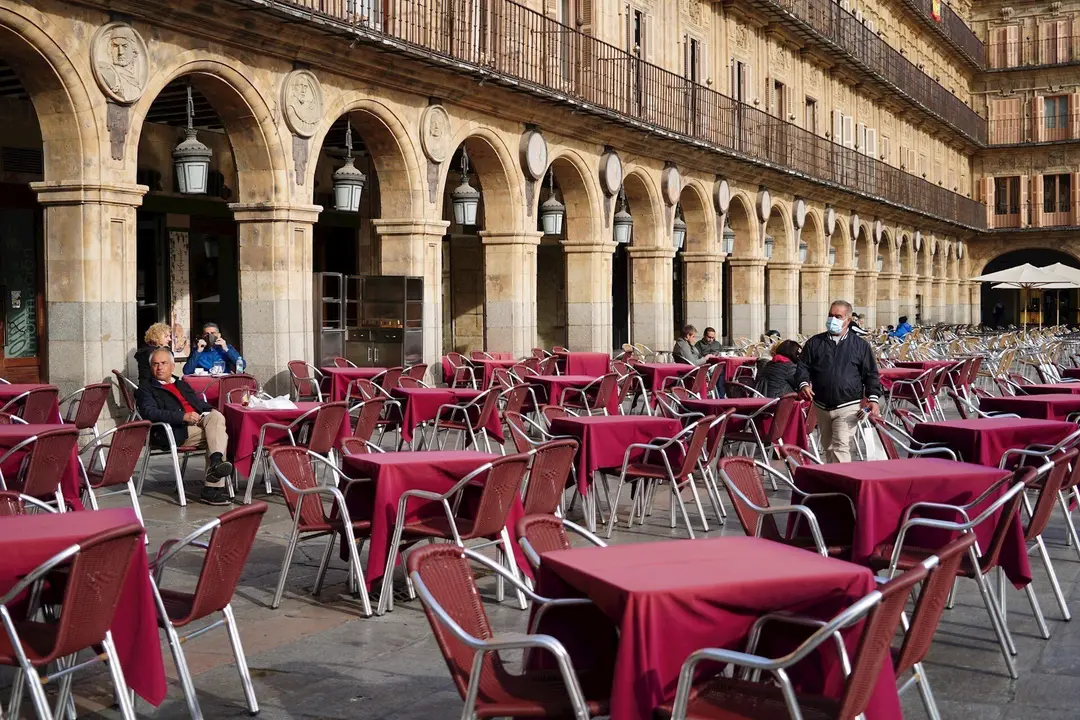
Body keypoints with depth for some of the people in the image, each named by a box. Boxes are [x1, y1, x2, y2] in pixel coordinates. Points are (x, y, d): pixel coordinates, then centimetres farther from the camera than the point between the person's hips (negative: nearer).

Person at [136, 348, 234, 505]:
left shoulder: (182, 384, 33)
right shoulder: (145, 389, 13)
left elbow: (201, 404, 30)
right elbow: (150, 413, -7)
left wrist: (210, 411, 4)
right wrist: (183, 416, -19)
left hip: (200, 420, 5)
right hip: (178, 431, -5)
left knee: (216, 416, -30)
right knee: (220, 435, -28)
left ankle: (216, 461, -42)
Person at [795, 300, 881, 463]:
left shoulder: (860, 345, 2)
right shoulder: (814, 343, 7)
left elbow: (871, 374, 3)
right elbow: (803, 367, 8)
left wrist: (873, 399, -8)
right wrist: (804, 384, -12)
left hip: (848, 407, -4)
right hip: (821, 405, 4)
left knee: (841, 447, -15)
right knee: (828, 447, 15)